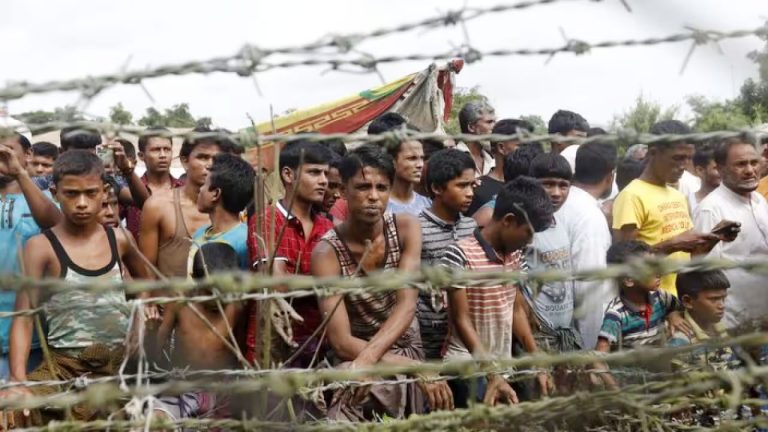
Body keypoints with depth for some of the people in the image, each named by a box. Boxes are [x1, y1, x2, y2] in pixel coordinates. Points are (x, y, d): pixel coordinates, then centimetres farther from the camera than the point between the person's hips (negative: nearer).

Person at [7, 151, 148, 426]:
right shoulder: (41, 248, -7)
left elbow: (143, 278, 27)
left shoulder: (119, 240, 4)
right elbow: (24, 318, -13)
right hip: (64, 367, -4)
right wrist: (18, 380, -26)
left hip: (121, 363, 4)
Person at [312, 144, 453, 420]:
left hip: (407, 350, 4)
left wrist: (368, 357, -37)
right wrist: (417, 370, -30)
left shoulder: (406, 228, -9)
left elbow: (407, 304, -20)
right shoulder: (327, 252, -18)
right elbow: (341, 342, -22)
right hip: (355, 359, -4)